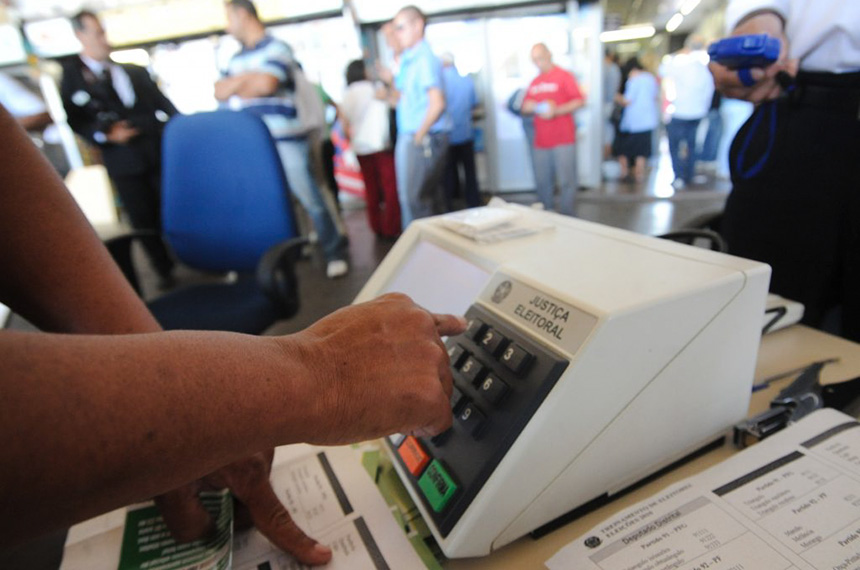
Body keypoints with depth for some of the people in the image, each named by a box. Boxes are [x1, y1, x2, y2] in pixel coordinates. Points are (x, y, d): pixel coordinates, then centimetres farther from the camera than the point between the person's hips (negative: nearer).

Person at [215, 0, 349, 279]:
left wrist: (236, 84, 1)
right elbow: (220, 92, 10)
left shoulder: (276, 48, -2)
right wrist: (247, 79, -5)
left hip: (285, 140, -7)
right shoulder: (237, 58, 19)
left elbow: (266, 84, -17)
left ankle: (335, 252, 10)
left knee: (309, 197, -3)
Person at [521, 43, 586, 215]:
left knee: (566, 181, -5)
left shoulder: (564, 76, 1)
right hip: (541, 141, 5)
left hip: (563, 140, -5)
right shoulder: (534, 82, 17)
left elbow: (579, 101, -6)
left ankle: (566, 218, 3)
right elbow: (525, 107, 20)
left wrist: (556, 110, -17)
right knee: (542, 182, 5)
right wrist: (530, 107, -3)